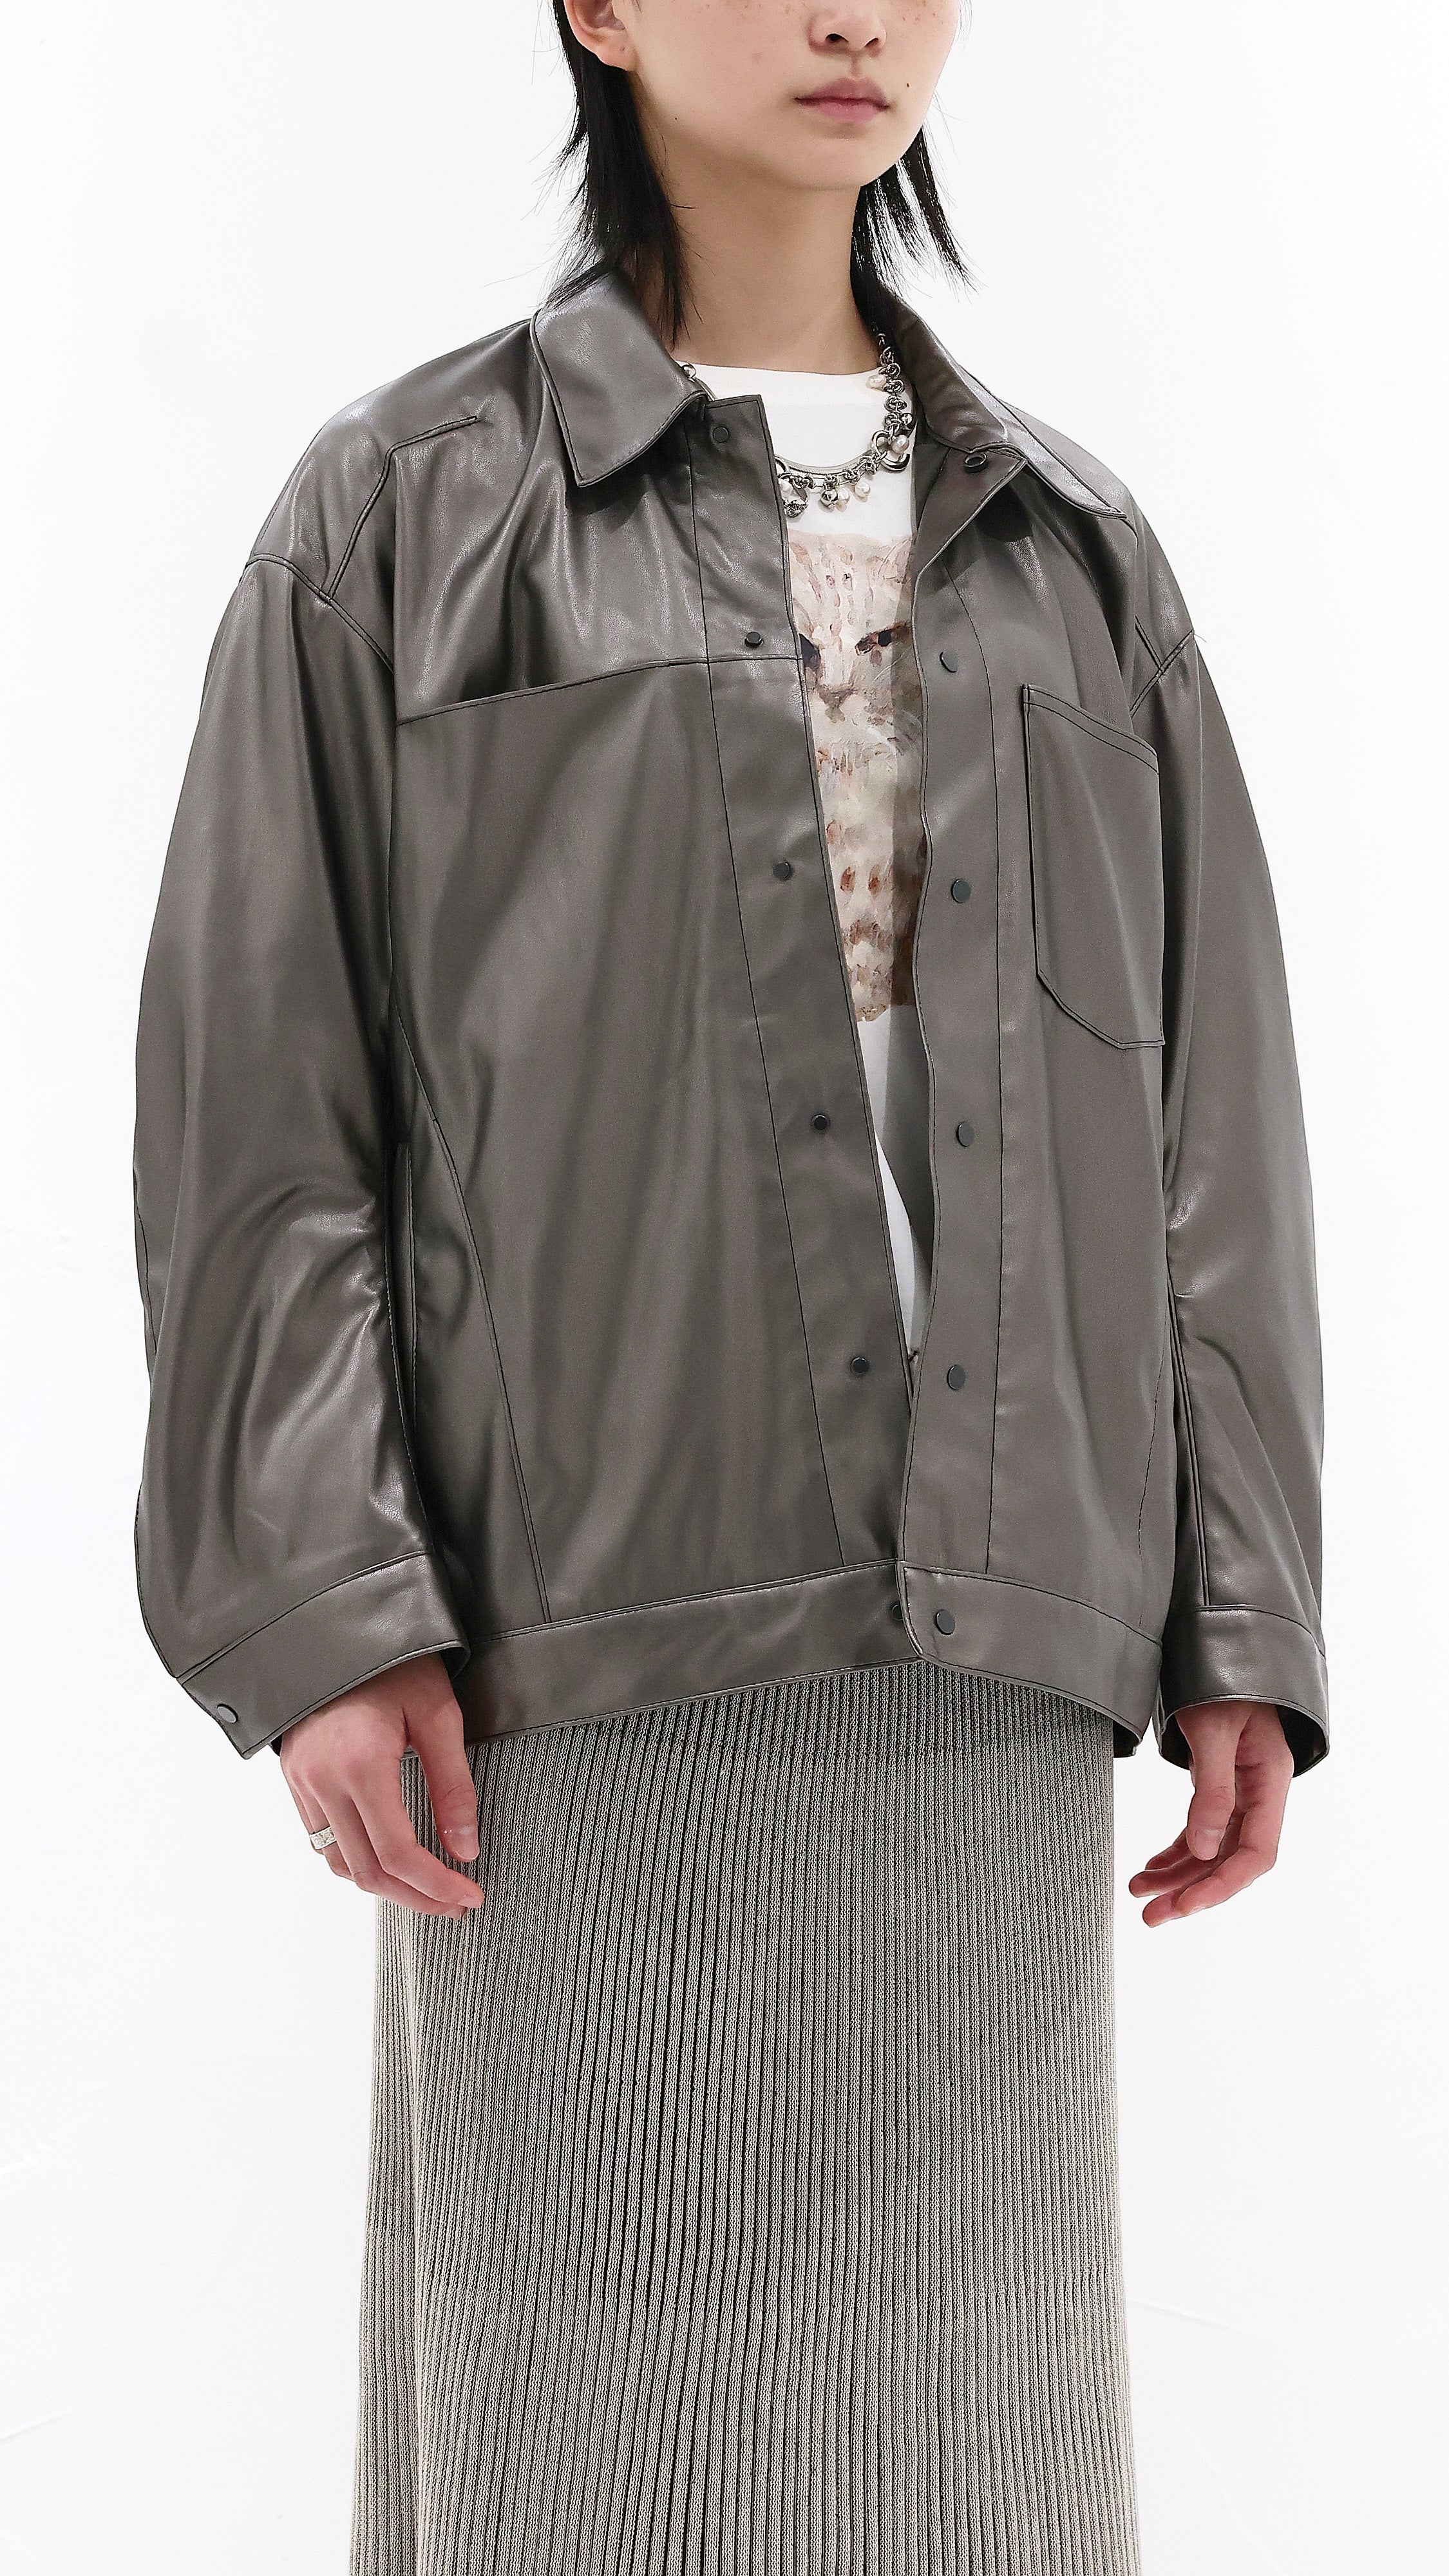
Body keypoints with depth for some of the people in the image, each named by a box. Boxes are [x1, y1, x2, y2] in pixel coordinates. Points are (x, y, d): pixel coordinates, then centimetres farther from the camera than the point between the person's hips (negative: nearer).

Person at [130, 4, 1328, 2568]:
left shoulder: (1073, 551, 14)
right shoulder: (407, 510, 5)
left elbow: (1208, 1107, 11)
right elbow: (259, 1096, 0)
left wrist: (1238, 1621, 5)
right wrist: (316, 1605, -9)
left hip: (998, 1612, 3)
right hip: (592, 1612, -3)